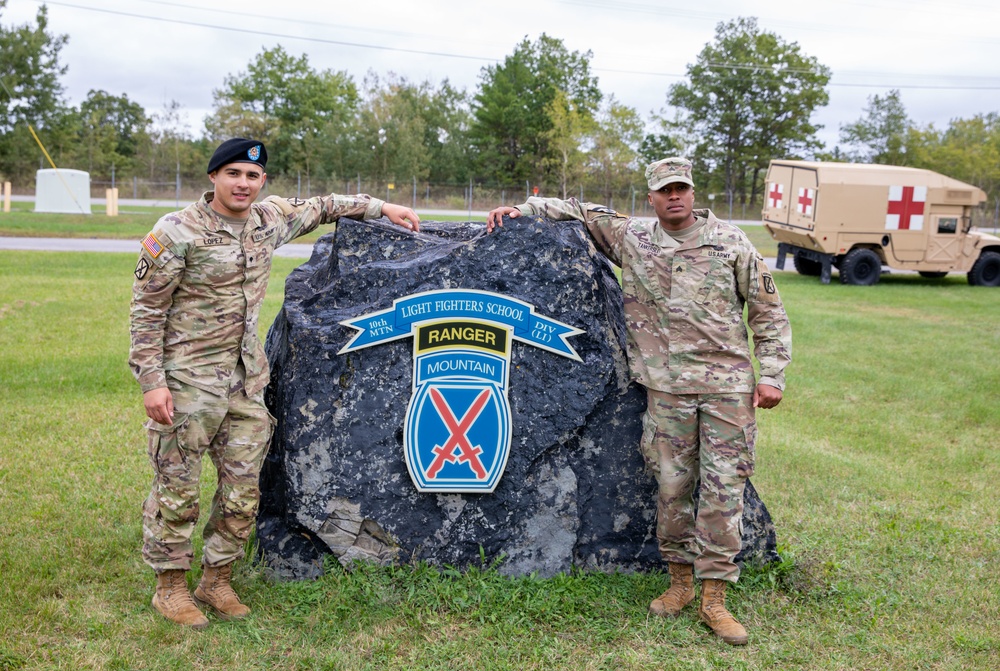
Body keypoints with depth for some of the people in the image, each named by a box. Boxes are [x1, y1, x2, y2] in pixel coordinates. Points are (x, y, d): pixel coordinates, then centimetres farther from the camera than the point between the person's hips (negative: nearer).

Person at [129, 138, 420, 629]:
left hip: (246, 380, 6)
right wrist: (152, 380, -16)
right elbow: (146, 310, -10)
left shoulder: (269, 219, 5)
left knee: (243, 490, 8)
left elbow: (321, 208, 24)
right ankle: (170, 587, 19)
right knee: (177, 489, 1)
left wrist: (381, 208, 21)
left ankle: (216, 581, 24)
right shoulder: (176, 233, -13)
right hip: (187, 380, -6)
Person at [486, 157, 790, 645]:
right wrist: (523, 210, 6)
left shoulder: (731, 244, 2)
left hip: (727, 385, -1)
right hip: (667, 388, 1)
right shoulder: (631, 239, 6)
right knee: (672, 485, 5)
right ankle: (680, 582, 22)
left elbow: (768, 314, 6)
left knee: (723, 488, -2)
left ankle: (714, 599, 6)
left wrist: (772, 375, -1)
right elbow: (581, 212, 16)